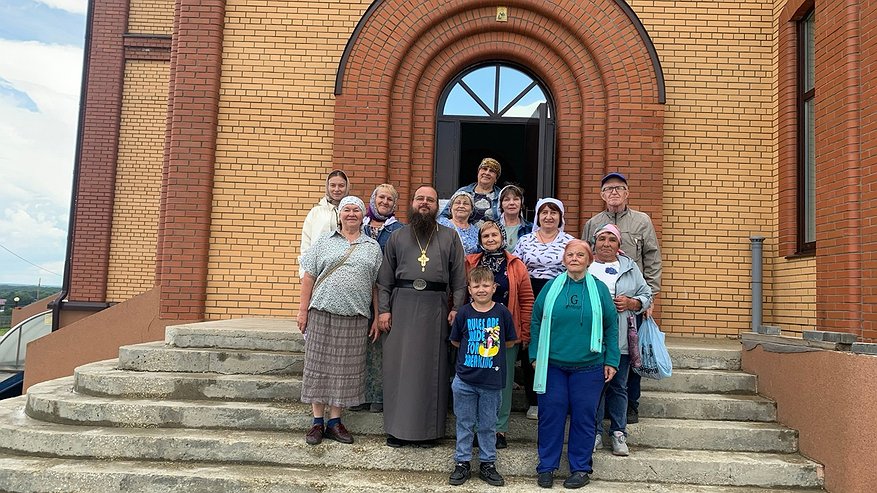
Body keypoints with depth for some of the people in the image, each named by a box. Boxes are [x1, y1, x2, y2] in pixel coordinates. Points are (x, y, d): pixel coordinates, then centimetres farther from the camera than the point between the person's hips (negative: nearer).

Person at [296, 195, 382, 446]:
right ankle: (318, 422, 13)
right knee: (319, 364, 3)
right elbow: (309, 276, 5)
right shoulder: (324, 241, 8)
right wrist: (303, 310, -1)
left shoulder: (372, 247, 11)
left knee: (345, 368, 5)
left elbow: (376, 284, 9)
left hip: (355, 317, 1)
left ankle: (335, 422, 16)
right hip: (322, 312, -1)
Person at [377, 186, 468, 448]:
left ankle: (429, 428, 13)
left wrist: (456, 308, -5)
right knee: (399, 365, 3)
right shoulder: (397, 237, 13)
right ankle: (398, 427, 13)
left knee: (432, 366, 3)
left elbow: (459, 277, 4)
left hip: (436, 306, -1)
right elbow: (385, 278, 10)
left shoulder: (450, 237, 10)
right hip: (402, 304, 1)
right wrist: (383, 309, 0)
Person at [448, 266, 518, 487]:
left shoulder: (502, 312, -4)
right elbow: (455, 341, 8)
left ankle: (487, 464, 26)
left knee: (488, 425, 12)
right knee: (464, 423, 11)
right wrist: (475, 350, 3)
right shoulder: (464, 313, -3)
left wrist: (492, 350, 1)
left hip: (492, 380, 0)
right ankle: (462, 463, 24)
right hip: (465, 380, 0)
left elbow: (510, 342, 6)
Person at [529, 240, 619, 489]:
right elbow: (536, 322, 7)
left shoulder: (599, 289, 2)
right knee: (550, 414, 3)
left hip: (588, 367, 0)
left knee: (583, 417, 6)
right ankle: (547, 466, 17)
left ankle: (580, 468, 20)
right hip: (552, 365, 1)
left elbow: (611, 327, 5)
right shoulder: (552, 287, 3)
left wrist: (611, 361, 2)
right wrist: (535, 355, 3)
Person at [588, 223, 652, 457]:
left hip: (621, 340, 2)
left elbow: (646, 296, 12)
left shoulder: (630, 267, 11)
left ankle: (618, 434, 20)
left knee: (618, 387, 9)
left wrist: (630, 303, -6)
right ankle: (595, 432, 16)